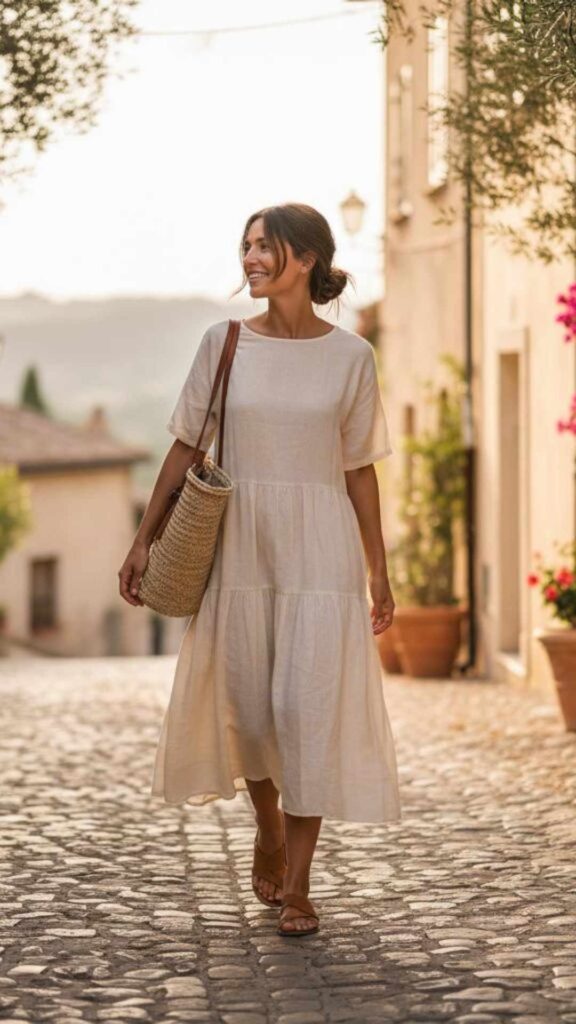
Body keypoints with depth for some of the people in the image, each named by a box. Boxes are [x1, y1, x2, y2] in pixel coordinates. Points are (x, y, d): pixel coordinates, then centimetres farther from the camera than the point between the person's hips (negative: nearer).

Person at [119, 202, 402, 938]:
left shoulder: (350, 356, -1)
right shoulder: (224, 343, 1)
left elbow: (360, 469, 4)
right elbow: (187, 446, 5)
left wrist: (378, 572, 4)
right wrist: (144, 538, 2)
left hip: (320, 551, -1)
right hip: (240, 547, 2)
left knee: (310, 707, -5)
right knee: (245, 704, 8)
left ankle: (297, 886, 4)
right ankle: (269, 827, 37)